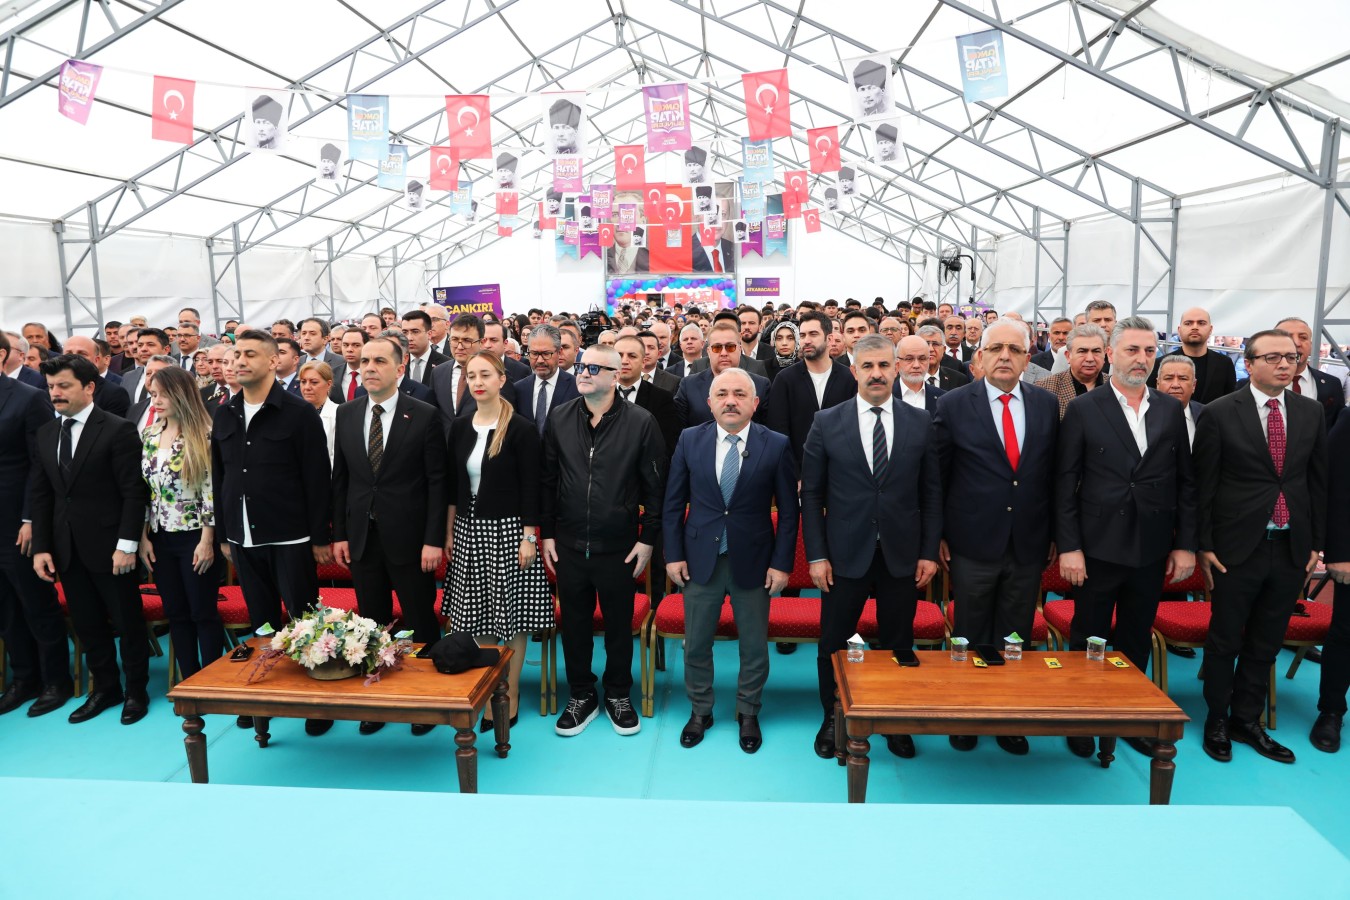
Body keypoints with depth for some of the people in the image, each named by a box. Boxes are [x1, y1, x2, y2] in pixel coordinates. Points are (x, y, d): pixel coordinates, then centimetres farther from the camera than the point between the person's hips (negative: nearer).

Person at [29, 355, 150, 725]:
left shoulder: (118, 430, -11)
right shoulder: (46, 433, 9)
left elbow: (133, 492, -13)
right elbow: (39, 494, 10)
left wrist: (127, 545, -17)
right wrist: (41, 546, 3)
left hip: (109, 546, -6)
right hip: (66, 548, 6)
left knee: (127, 621, 7)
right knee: (87, 624, 15)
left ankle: (136, 690, 22)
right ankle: (105, 687, 30)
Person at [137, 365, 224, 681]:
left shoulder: (203, 435, -11)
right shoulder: (149, 435, 8)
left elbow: (212, 489, -12)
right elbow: (143, 488, 11)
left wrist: (207, 541, -14)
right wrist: (143, 537, 6)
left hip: (195, 537, -6)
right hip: (160, 539, 6)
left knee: (203, 612, 3)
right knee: (176, 613, 12)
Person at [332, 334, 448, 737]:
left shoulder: (425, 415, -8)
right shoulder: (346, 414, 6)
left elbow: (437, 481, -9)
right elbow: (340, 478, 10)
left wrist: (434, 539, -13)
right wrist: (339, 533, 6)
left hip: (409, 537, -4)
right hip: (362, 536, 4)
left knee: (421, 623, 7)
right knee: (372, 624, 13)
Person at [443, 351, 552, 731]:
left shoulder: (521, 429, -8)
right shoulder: (459, 427, 7)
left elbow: (530, 488, -9)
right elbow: (452, 485, 11)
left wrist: (529, 538, -13)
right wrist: (449, 533, 10)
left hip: (508, 530, -5)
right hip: (469, 530, 5)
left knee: (511, 613, 3)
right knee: (478, 614, 10)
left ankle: (511, 694, 18)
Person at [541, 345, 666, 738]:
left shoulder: (640, 422, -9)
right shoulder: (559, 419, 1)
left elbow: (655, 485, -5)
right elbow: (547, 480, 6)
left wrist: (648, 539, -6)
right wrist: (547, 533, 4)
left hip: (618, 546, -2)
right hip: (569, 544, 3)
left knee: (619, 624, 12)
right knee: (574, 622, 14)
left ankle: (619, 695, 33)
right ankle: (581, 697, 32)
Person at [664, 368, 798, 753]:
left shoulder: (776, 445, -7)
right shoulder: (690, 440, -3)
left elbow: (788, 510, -3)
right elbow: (673, 503, 2)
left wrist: (782, 563, -7)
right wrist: (674, 555, -2)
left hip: (753, 562, -1)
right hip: (700, 559, 1)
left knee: (754, 646, 12)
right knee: (696, 643, 13)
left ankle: (748, 714, 35)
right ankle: (700, 711, 35)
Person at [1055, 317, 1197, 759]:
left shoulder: (1171, 410, 5)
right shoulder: (1083, 409, -5)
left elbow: (1186, 482, 8)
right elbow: (1065, 484, -7)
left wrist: (1185, 544, 3)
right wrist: (1068, 547, -11)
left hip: (1152, 550, 3)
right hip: (1099, 547, -3)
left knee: (1137, 640, 16)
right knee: (1089, 640, 9)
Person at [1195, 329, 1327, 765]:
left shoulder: (1311, 412, 5)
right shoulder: (1220, 413, -9)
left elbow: (1318, 481, 9)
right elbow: (1203, 484, -7)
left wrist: (1316, 543, 7)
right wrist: (1204, 545, -8)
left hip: (1291, 548, 4)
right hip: (1238, 548, -4)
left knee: (1266, 643, 14)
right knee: (1225, 641, 9)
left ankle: (1247, 720, 30)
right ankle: (1217, 720, 25)